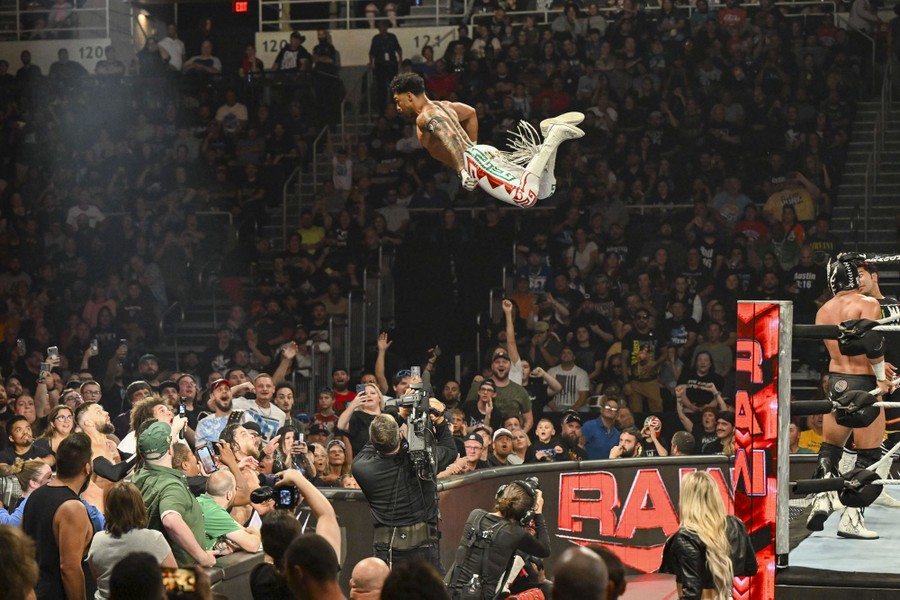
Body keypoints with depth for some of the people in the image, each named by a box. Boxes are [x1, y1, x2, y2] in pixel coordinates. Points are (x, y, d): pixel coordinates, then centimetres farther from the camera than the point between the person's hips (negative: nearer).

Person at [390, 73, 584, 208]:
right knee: (544, 192, 10)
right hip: (484, 154, 10)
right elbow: (471, 112, 41)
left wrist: (462, 170, -31)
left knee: (525, 198, -27)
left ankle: (554, 137, -22)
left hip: (476, 162, -10)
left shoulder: (426, 116, -6)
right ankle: (552, 134, -5)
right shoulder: (441, 106, 25)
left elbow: (449, 136, -24)